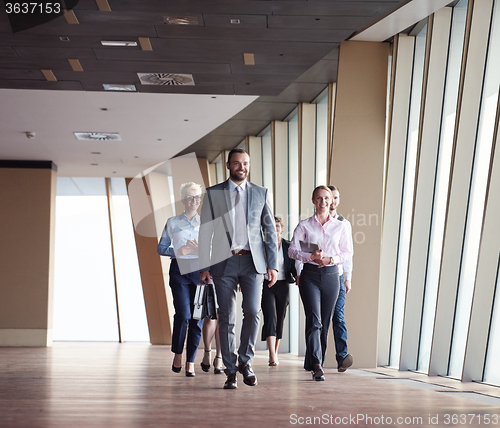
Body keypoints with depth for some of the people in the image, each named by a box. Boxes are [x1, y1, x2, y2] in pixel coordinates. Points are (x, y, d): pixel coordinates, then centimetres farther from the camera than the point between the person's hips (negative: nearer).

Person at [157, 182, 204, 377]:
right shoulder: (172, 222, 10)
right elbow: (161, 248, 10)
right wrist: (178, 251, -8)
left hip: (201, 270, 1)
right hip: (179, 271, -1)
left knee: (197, 317, -2)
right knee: (183, 314, -14)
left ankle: (190, 361, 8)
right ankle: (177, 354, 9)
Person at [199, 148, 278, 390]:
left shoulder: (260, 193, 10)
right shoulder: (213, 193, 7)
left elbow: (270, 230, 10)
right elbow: (206, 232, 5)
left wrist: (273, 265, 2)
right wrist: (204, 266, -2)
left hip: (252, 261, 1)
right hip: (224, 262, 0)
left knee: (252, 312, -11)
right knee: (226, 319, 1)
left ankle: (245, 360, 11)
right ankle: (231, 372, 11)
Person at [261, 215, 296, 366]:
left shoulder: (288, 246, 7)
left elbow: (292, 266, 8)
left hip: (282, 286, 3)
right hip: (266, 285, -3)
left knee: (279, 320, 9)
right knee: (270, 318, -15)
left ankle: (274, 353, 22)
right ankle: (273, 356, -22)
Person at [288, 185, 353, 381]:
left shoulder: (340, 226, 9)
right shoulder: (304, 225, 5)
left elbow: (347, 252, 7)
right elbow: (293, 250, 1)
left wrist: (331, 259, -11)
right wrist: (311, 256, -15)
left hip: (331, 275, 2)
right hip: (310, 275, -2)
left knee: (325, 323, 7)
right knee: (314, 320, -15)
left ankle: (315, 363, 19)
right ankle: (316, 366, -20)